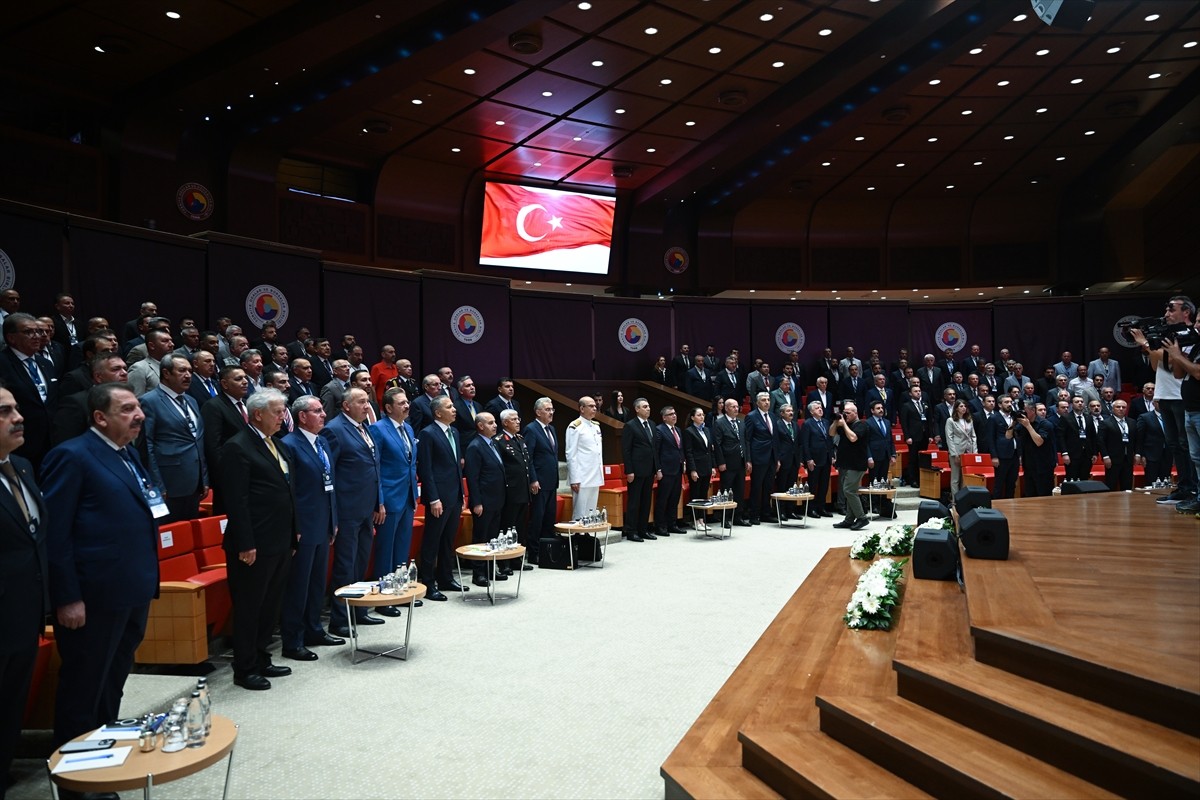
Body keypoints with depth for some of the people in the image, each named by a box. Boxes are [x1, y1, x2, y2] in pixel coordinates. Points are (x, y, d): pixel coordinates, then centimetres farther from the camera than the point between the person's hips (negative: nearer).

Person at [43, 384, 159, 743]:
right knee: (83, 687, 7)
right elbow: (55, 534, -17)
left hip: (134, 592, 9)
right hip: (94, 596, -8)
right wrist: (67, 599, -19)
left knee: (114, 682, 21)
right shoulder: (71, 456, -13)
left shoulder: (128, 453, 13)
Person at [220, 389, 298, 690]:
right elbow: (236, 501, -18)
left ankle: (261, 660, 30)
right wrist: (246, 545, -20)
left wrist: (293, 534, 16)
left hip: (280, 543, 9)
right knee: (249, 608, 4)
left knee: (270, 606, 17)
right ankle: (245, 669, 16)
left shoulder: (278, 446, 13)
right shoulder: (238, 448, -13)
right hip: (255, 546, -9)